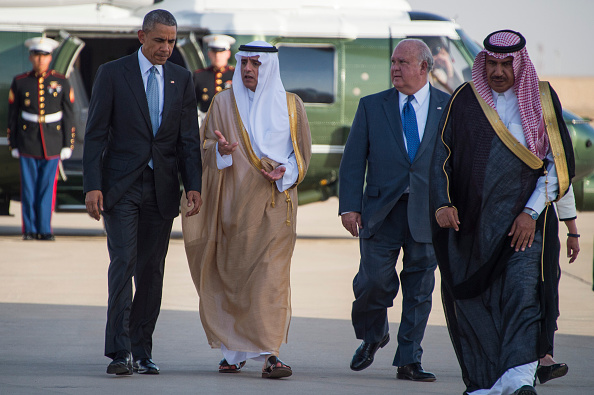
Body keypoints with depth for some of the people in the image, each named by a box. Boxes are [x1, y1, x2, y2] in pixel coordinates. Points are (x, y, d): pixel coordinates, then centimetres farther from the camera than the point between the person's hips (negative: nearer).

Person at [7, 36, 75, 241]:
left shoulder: (61, 82, 2)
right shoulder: (20, 82, 3)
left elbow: (68, 116, 4)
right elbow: (12, 116, 6)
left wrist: (68, 145, -1)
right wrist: (13, 145, 4)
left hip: (52, 145, 0)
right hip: (27, 144, 0)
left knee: (47, 188, -1)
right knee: (28, 188, 0)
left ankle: (45, 229, 6)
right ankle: (29, 230, 7)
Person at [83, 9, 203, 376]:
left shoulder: (182, 79, 9)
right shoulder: (112, 73, -1)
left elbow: (189, 137, 8)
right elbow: (95, 134, -3)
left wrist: (194, 186, -3)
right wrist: (92, 186, -12)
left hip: (162, 189, 3)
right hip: (121, 186, -3)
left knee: (152, 270, 5)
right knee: (123, 262, -13)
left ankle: (142, 351, 11)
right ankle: (120, 352, -15)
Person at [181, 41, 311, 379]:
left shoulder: (291, 105, 7)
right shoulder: (224, 103, 8)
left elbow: (302, 151, 9)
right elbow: (205, 145, 5)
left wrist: (286, 171, -10)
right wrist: (221, 149, -18)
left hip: (274, 202, -1)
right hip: (234, 201, 1)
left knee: (271, 275, -12)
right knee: (231, 273, 3)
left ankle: (270, 353, -16)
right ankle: (234, 350, 16)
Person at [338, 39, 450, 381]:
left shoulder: (450, 108, 5)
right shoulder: (372, 106, 8)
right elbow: (353, 160, 5)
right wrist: (349, 205, -4)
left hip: (427, 212, 0)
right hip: (381, 211, 0)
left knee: (419, 289, 2)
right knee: (375, 281, -6)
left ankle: (409, 361, 9)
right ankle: (372, 337, 22)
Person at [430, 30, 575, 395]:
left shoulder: (542, 99, 4)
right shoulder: (465, 100, 6)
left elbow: (557, 164, 2)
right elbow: (442, 157, 7)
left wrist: (531, 213, -8)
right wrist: (443, 203, -9)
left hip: (524, 218, -2)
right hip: (471, 220, 2)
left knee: (522, 292, -19)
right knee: (473, 300, 1)